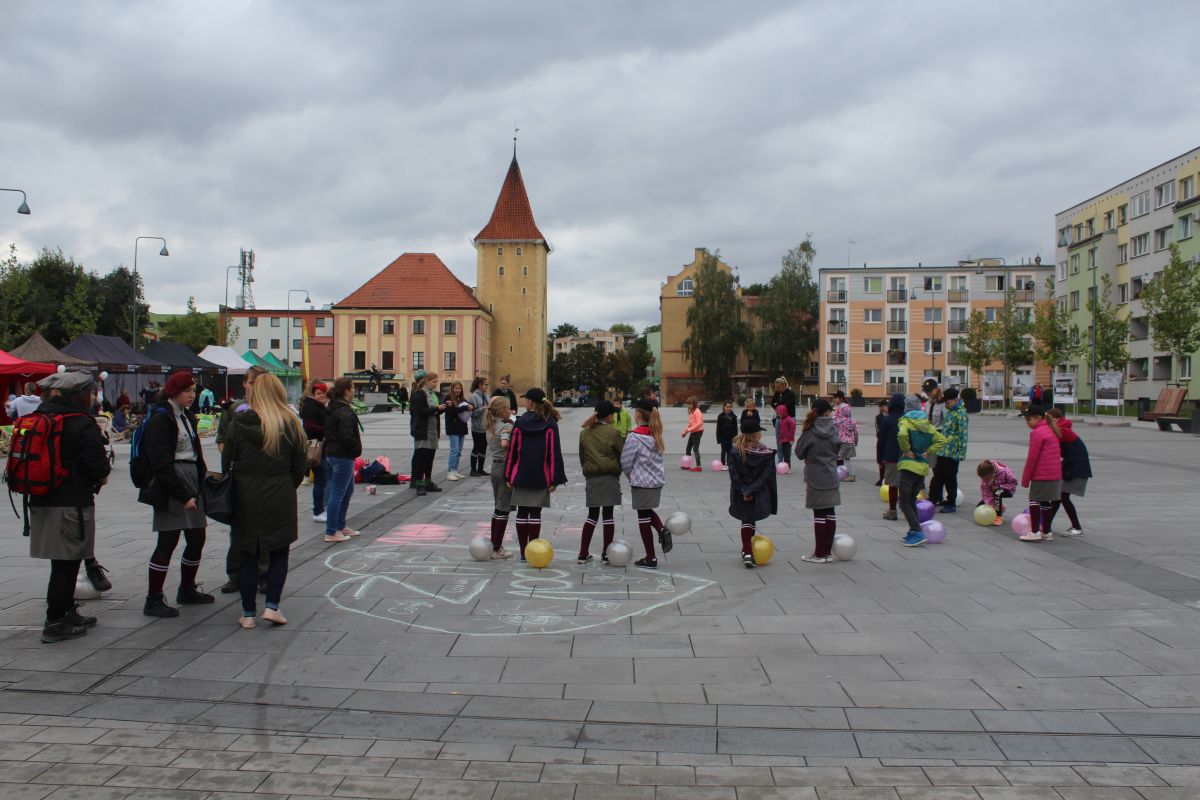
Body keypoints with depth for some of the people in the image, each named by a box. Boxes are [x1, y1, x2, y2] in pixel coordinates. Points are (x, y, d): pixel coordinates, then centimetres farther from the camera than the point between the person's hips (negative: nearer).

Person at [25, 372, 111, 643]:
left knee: (64, 563, 18)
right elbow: (99, 469, -18)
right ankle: (55, 624, 4)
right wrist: (100, 478, 5)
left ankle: (67, 614, 29)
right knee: (65, 565, 0)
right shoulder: (83, 425, -15)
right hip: (71, 505, -8)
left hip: (41, 502, 8)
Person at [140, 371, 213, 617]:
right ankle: (153, 600, 4)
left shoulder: (186, 416, 15)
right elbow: (161, 463, -16)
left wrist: (202, 484, 10)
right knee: (168, 542, -5)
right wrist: (183, 495, -18)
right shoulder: (161, 419, -10)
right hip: (169, 488, -8)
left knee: (197, 539, 11)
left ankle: (187, 590, 27)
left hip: (191, 484, 8)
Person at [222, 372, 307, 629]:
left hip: (246, 498, 1)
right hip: (279, 498, 0)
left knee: (248, 556, 9)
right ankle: (272, 606, 3)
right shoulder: (291, 424, -3)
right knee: (279, 553, 13)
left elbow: (226, 461, 0)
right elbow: (299, 466, 0)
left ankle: (248, 613, 13)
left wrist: (232, 490, 12)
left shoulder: (240, 424, -3)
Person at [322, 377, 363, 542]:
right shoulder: (345, 412, -19)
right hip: (343, 457, -10)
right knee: (337, 493, -4)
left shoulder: (331, 409, 12)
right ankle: (331, 532, 2)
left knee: (348, 489, 21)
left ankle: (340, 526, 28)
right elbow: (347, 437, -27)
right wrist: (357, 448, -9)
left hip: (331, 453, 10)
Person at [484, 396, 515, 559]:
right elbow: (504, 443, -34)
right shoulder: (506, 426, -16)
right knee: (504, 509, -1)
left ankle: (494, 545, 23)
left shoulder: (491, 426, 9)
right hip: (506, 468, -9)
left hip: (495, 467, 9)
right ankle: (497, 549, 3)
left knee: (497, 507, 17)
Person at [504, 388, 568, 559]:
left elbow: (513, 450, 0)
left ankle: (523, 552, 11)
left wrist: (509, 476, 7)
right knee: (535, 513, 5)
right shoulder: (550, 424, -4)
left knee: (522, 512, 9)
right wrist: (554, 479, -3)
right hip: (541, 478, -1)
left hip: (521, 476, 1)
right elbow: (554, 452, -6)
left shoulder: (520, 422, -2)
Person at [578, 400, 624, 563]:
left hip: (591, 477, 4)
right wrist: (618, 470, 16)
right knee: (608, 514, 3)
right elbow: (622, 454, -1)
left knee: (592, 515, 11)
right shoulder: (612, 432, -7)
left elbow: (581, 456, 11)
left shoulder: (584, 433, 6)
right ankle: (606, 554, 4)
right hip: (610, 476, -4)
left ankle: (583, 554, 9)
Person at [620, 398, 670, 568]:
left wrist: (630, 476, 8)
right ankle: (663, 530, 0)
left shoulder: (634, 436, -17)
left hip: (641, 482, -7)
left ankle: (650, 559, 10)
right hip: (657, 480, 7)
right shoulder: (656, 434, 5)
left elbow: (625, 461, -13)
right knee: (647, 510, 27)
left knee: (643, 516, 3)